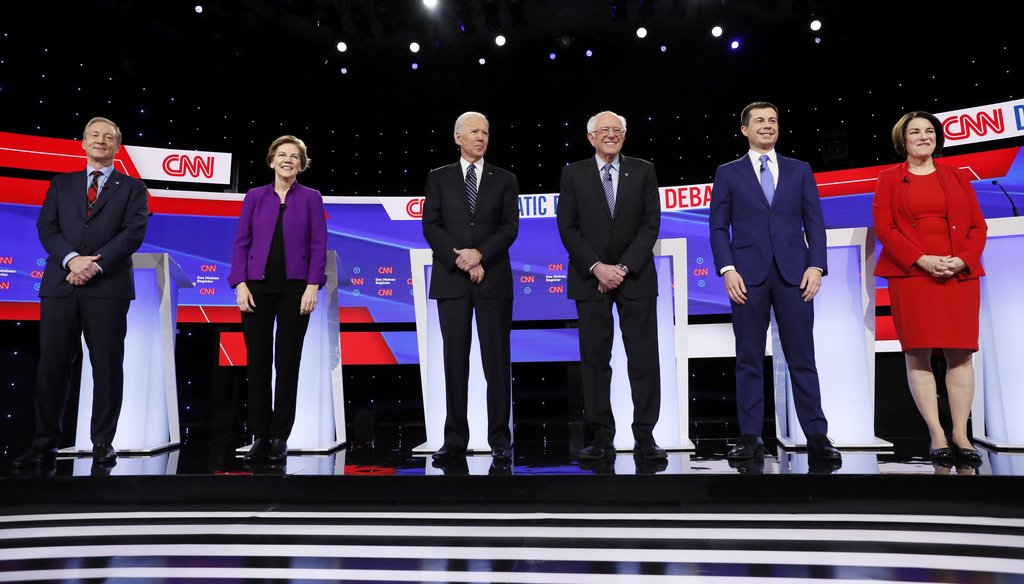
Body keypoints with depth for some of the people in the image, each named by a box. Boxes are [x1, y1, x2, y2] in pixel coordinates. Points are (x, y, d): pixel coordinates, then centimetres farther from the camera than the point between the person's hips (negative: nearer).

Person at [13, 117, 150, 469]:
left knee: (107, 365, 0)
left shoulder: (132, 188, 11)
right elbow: (46, 228, 7)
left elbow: (133, 233, -3)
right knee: (52, 364, 2)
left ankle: (103, 443, 8)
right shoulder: (61, 184, 19)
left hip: (108, 286, -2)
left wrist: (96, 265, -14)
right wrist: (72, 259, -12)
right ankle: (45, 443, 10)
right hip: (60, 283, 3)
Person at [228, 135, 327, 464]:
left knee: (287, 362, 2)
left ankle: (280, 438, 11)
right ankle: (260, 437, 13)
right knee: (257, 362, 3)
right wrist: (240, 284, -4)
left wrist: (313, 285, -9)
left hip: (295, 288, -2)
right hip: (258, 287, 2)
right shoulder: (254, 197, 9)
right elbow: (241, 242, 6)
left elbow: (319, 245, 0)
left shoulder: (311, 198, 5)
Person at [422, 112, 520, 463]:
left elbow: (510, 227, 0)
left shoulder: (505, 179, 10)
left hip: (494, 279, 0)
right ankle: (455, 440, 11)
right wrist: (460, 259, -11)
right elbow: (430, 227, 1)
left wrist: (480, 254, -14)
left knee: (497, 361, 0)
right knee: (455, 361, 3)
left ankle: (500, 441, 8)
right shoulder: (438, 178, 10)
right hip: (451, 280, 0)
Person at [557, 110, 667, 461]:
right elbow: (568, 229, 0)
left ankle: (644, 437, 7)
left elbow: (650, 224, 1)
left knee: (644, 358, 0)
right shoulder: (573, 173, 6)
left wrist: (623, 268, -10)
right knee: (594, 359, 1)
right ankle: (601, 438, 8)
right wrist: (597, 268, -11)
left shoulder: (643, 171, 8)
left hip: (636, 277, 1)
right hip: (591, 278, 0)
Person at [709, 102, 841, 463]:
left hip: (793, 273, 1)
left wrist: (816, 265, -4)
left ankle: (817, 437, 10)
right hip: (747, 274, -1)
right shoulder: (728, 173, 10)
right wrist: (727, 269, -9)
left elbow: (815, 223, 9)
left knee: (802, 357, 3)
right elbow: (718, 227, 4)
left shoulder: (800, 171, 15)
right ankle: (750, 437, 9)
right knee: (749, 359, 3)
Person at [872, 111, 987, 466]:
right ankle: (937, 436, 1)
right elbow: (884, 227, -2)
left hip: (960, 274, 3)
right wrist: (922, 259, -14)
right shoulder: (889, 179, 8)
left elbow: (978, 226, 11)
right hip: (911, 275, -2)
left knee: (960, 354, -1)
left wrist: (962, 260, -8)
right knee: (918, 354, -5)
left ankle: (961, 436, 6)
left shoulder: (958, 177, 16)